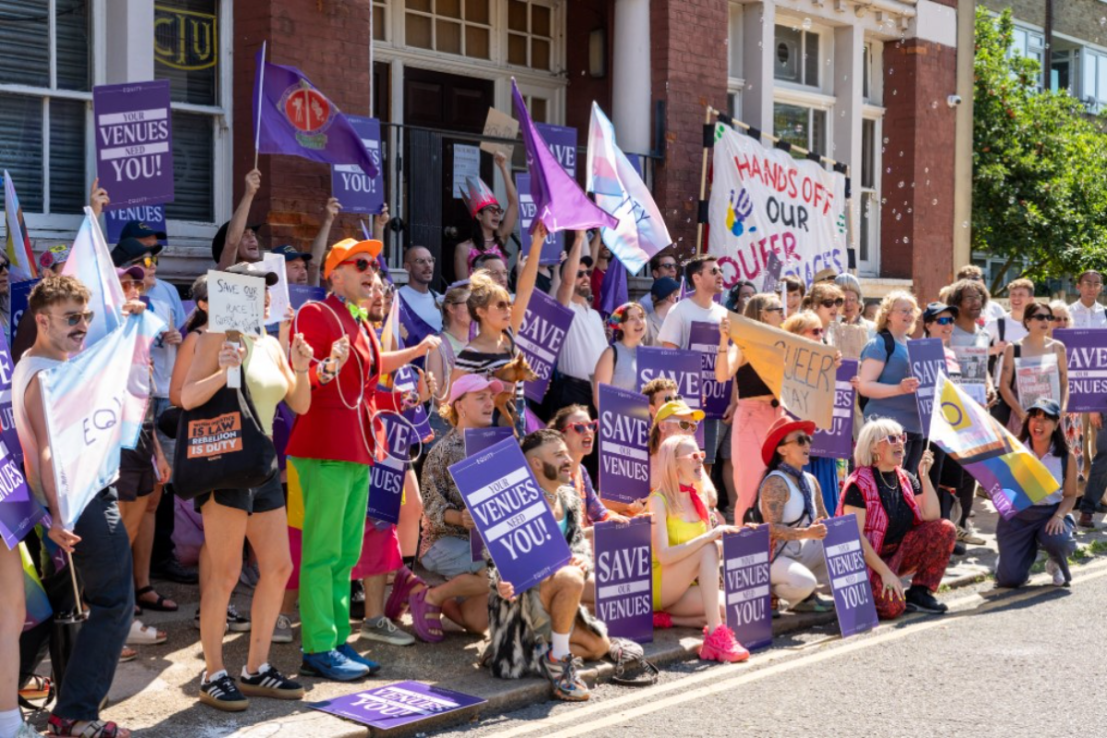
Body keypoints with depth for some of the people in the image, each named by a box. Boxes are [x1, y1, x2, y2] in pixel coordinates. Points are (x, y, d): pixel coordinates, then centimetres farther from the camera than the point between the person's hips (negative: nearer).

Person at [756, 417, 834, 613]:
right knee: (805, 582, -35)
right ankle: (769, 591, -2)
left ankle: (803, 597, 1)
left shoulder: (810, 481, 9)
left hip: (800, 553, 9)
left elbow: (824, 521, 9)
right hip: (770, 557, -9)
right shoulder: (776, 483, -17)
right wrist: (806, 533, -39)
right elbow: (772, 529, -26)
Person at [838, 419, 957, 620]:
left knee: (945, 529, -11)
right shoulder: (859, 484, -16)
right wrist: (885, 572, -24)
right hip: (868, 561, -7)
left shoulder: (906, 479, 5)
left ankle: (919, 593, -5)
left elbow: (932, 518, -4)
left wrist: (924, 476, -10)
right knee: (892, 606, -31)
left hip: (898, 554, 7)